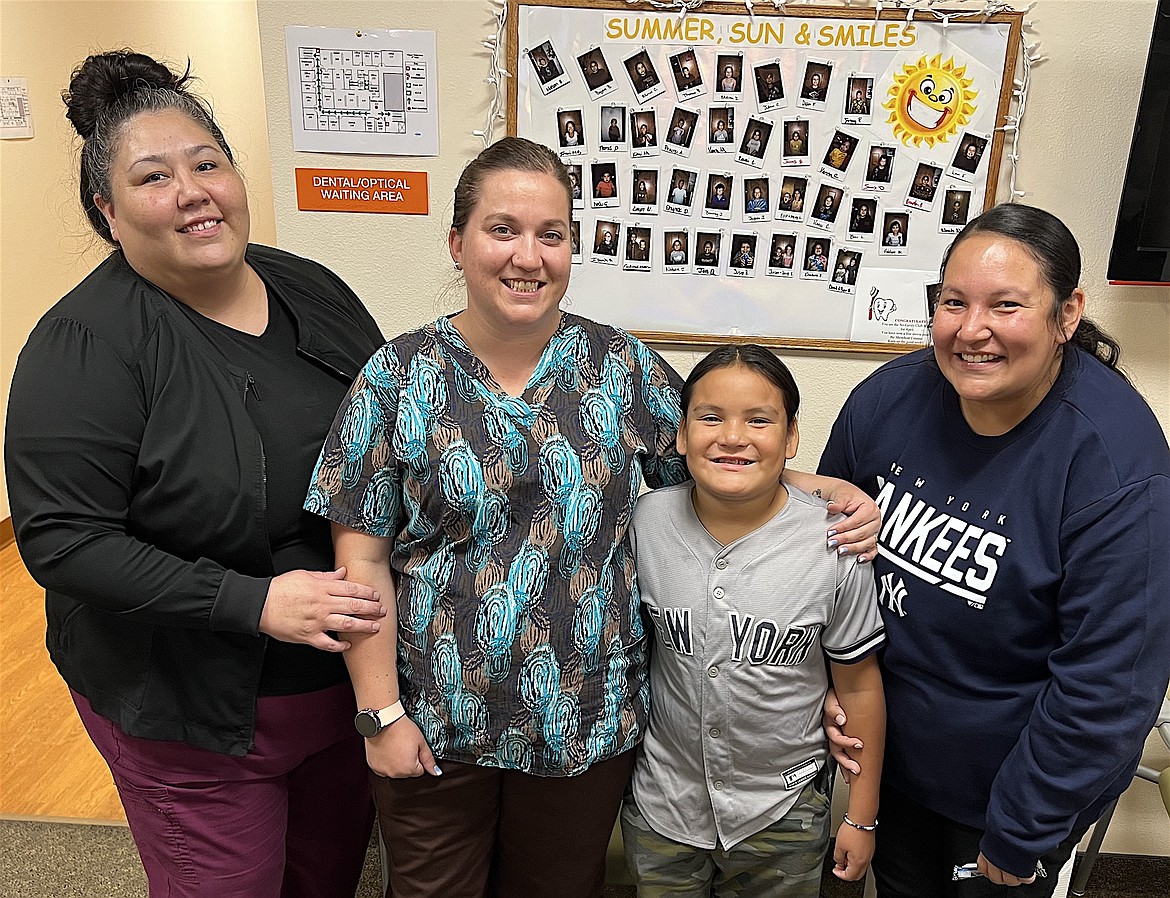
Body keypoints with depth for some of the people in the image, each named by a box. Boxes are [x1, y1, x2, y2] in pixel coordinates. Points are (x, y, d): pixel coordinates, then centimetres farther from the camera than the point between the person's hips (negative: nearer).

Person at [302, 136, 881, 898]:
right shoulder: (399, 377, -8)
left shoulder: (622, 368, -4)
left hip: (589, 722, 1)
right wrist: (383, 712, -8)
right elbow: (363, 559, -6)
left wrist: (829, 491, -11)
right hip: (435, 725, 0)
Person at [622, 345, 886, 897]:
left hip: (781, 815, -1)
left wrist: (861, 817, 1)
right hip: (660, 806, 2)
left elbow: (858, 687, -6)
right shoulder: (645, 521, -12)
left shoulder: (834, 545, -16)